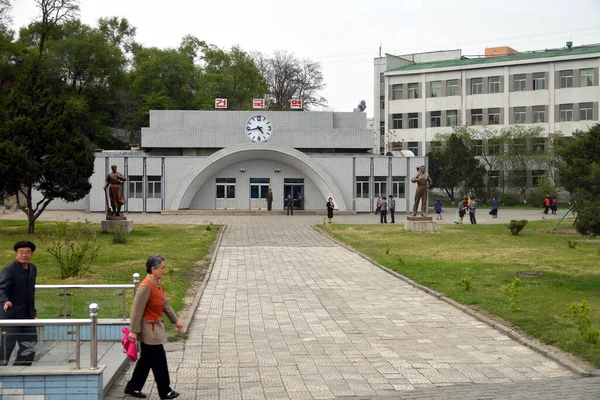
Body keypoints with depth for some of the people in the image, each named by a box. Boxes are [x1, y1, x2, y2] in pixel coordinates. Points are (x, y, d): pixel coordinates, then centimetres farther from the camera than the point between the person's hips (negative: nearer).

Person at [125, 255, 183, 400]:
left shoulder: (158, 285, 8)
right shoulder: (146, 287, -22)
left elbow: (165, 305, 17)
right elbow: (137, 310, -21)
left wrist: (175, 320, 15)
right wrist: (134, 331, -20)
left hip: (155, 328, 10)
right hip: (149, 330, -10)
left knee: (146, 360, 17)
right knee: (159, 361, 0)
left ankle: (133, 388, 27)